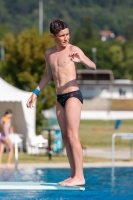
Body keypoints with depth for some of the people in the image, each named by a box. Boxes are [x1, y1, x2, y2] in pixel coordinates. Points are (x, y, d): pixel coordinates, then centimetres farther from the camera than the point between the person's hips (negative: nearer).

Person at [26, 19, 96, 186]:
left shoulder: (73, 50, -7)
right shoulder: (49, 54, 12)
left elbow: (93, 67, -19)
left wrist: (82, 60, -40)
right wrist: (35, 92, 27)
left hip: (73, 95, -7)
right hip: (60, 98, 7)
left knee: (72, 135, -13)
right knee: (65, 137, 6)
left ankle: (79, 176, -14)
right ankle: (74, 175, 10)